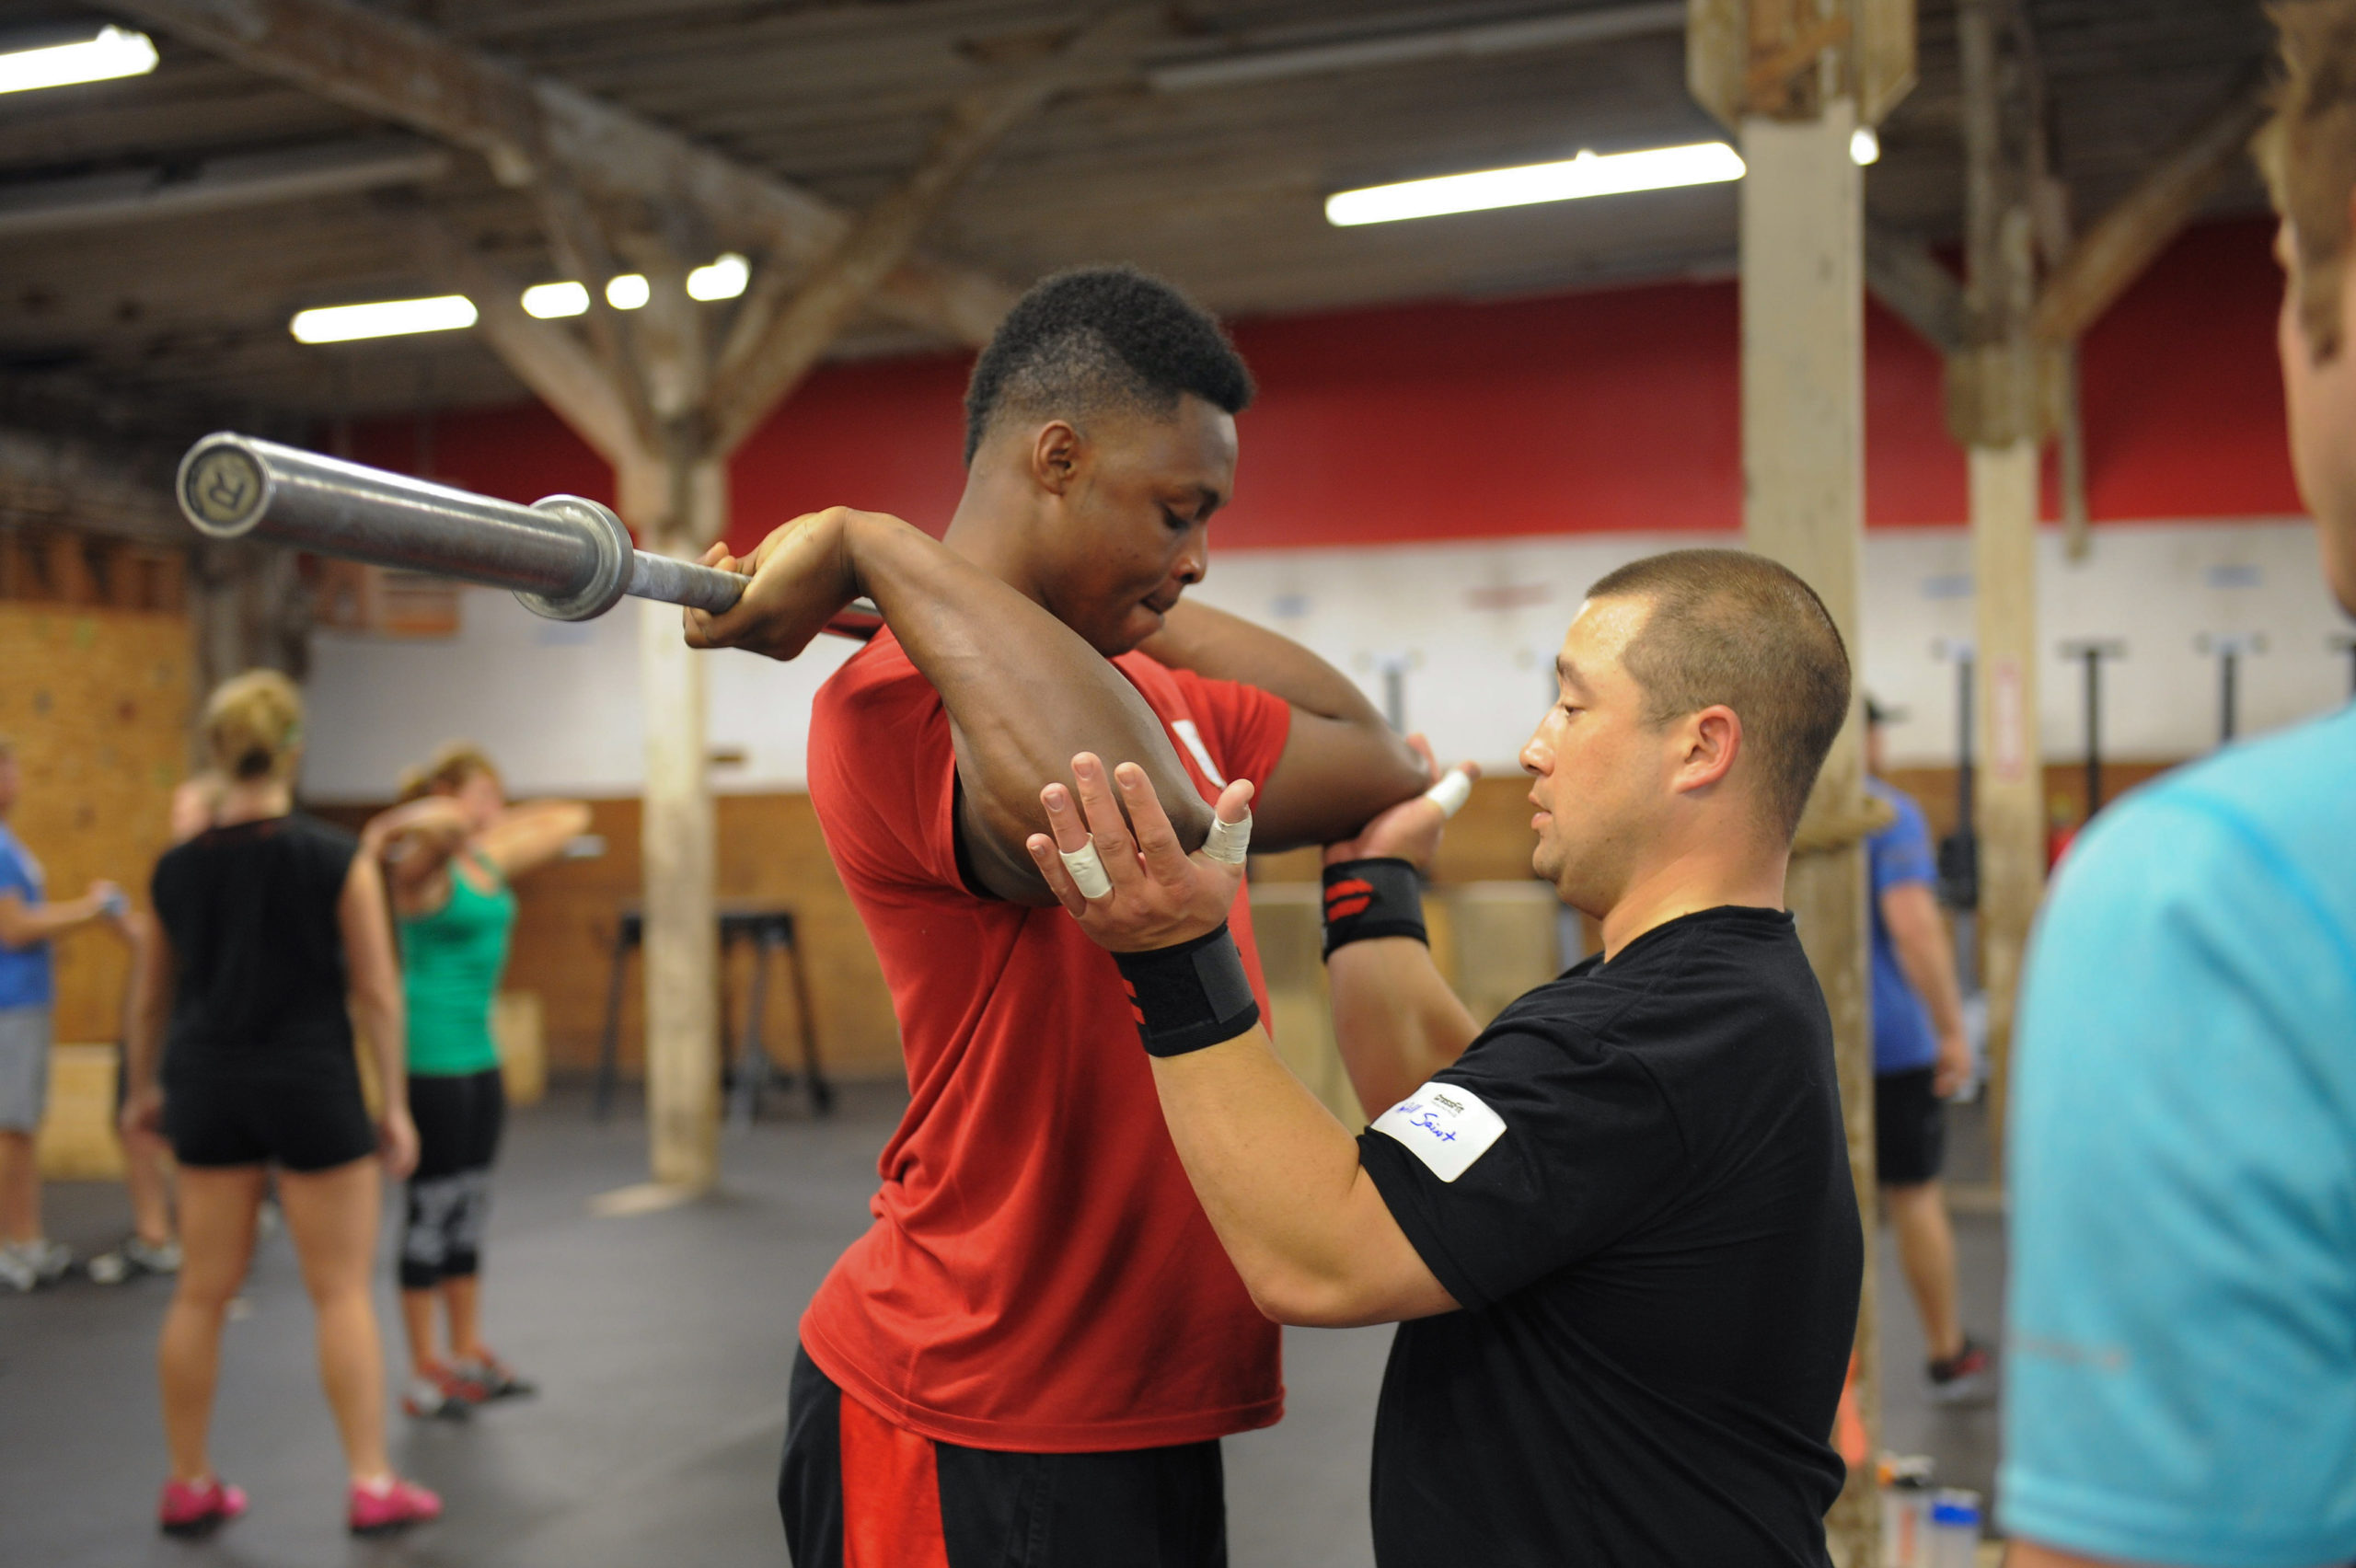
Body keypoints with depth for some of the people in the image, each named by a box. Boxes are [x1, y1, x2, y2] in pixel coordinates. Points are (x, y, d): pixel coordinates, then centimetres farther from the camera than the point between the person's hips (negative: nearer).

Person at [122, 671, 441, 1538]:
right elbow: (376, 993, -8)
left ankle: (189, 1486, 22)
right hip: (312, 1083, -4)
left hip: (210, 1084, 4)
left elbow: (153, 1000, 13)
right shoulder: (338, 858, -10)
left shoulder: (178, 866, 1)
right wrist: (396, 1105, -2)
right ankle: (372, 1486, 6)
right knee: (342, 1291, 3)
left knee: (202, 1292, 11)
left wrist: (145, 1089, 28)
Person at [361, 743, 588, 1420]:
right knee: (433, 1206, -1)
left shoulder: (492, 859, 9)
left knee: (470, 1206, 14)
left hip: (477, 1052, 8)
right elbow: (445, 822, -37)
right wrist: (381, 835, -21)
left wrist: (502, 821, 14)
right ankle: (425, 1372, 7)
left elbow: (570, 818, 19)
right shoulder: (421, 866, -13)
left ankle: (468, 1354, 23)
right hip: (430, 1053, -8)